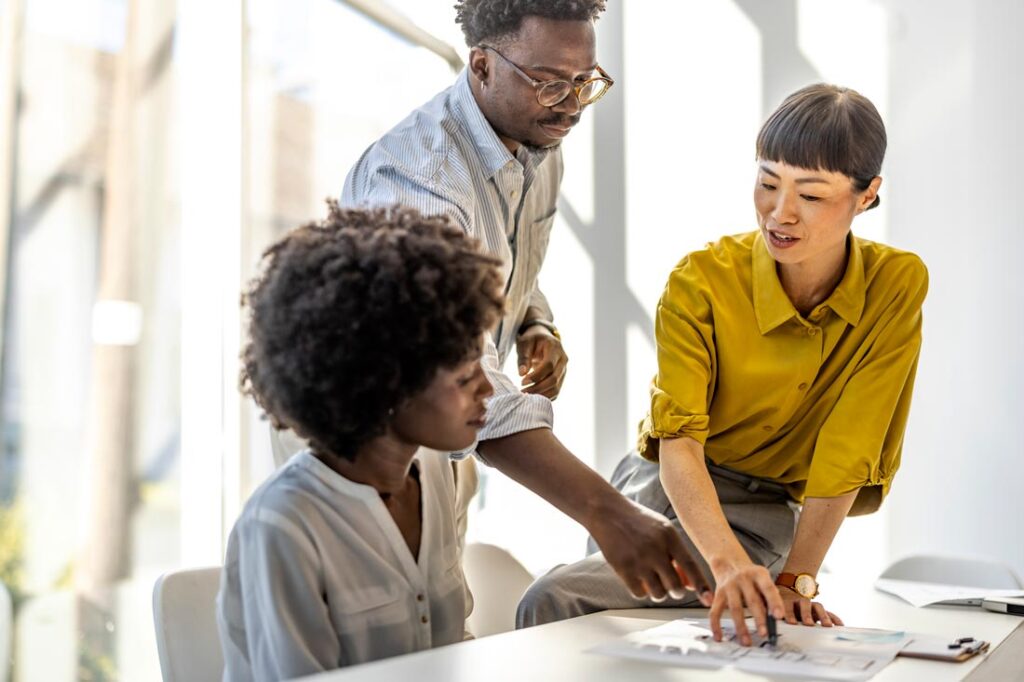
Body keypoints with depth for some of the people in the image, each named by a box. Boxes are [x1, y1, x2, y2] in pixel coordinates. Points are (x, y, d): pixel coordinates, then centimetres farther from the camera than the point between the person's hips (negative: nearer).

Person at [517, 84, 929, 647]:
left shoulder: (897, 285, -12)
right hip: (663, 486, 2)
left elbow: (846, 455, -13)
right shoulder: (700, 282, -13)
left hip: (760, 514, -1)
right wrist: (729, 563, -40)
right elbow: (677, 440, -23)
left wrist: (796, 579, -23)